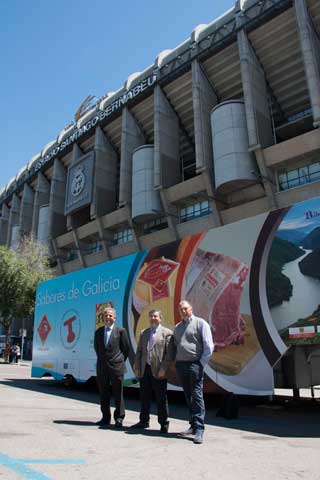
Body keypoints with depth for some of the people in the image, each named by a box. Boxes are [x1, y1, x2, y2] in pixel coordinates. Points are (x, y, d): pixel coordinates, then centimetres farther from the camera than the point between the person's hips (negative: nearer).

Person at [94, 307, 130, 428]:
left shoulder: (120, 331, -3)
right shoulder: (98, 332, 8)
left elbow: (126, 348, 0)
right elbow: (96, 348, 17)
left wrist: (121, 361, 2)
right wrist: (102, 359, 11)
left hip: (116, 366, -4)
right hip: (102, 367, 4)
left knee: (118, 394, 3)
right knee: (103, 394, 12)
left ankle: (119, 418, 15)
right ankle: (105, 418, 24)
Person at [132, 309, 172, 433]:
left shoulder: (167, 333, -3)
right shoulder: (143, 333, 14)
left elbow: (168, 353, -9)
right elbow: (139, 352, 13)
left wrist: (163, 369, -15)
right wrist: (137, 368, 6)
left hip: (158, 371, -5)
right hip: (144, 370, 5)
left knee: (161, 399, 4)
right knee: (144, 397, 14)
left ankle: (164, 424, 17)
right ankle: (144, 421, 29)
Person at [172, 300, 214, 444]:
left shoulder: (200, 323, -3)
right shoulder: (177, 327, 16)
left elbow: (208, 346, -8)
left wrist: (201, 364, -11)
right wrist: (176, 362, 8)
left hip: (194, 365, -6)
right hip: (180, 366, 6)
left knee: (197, 396, -7)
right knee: (188, 397, 12)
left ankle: (199, 429, -2)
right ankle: (193, 425, 22)